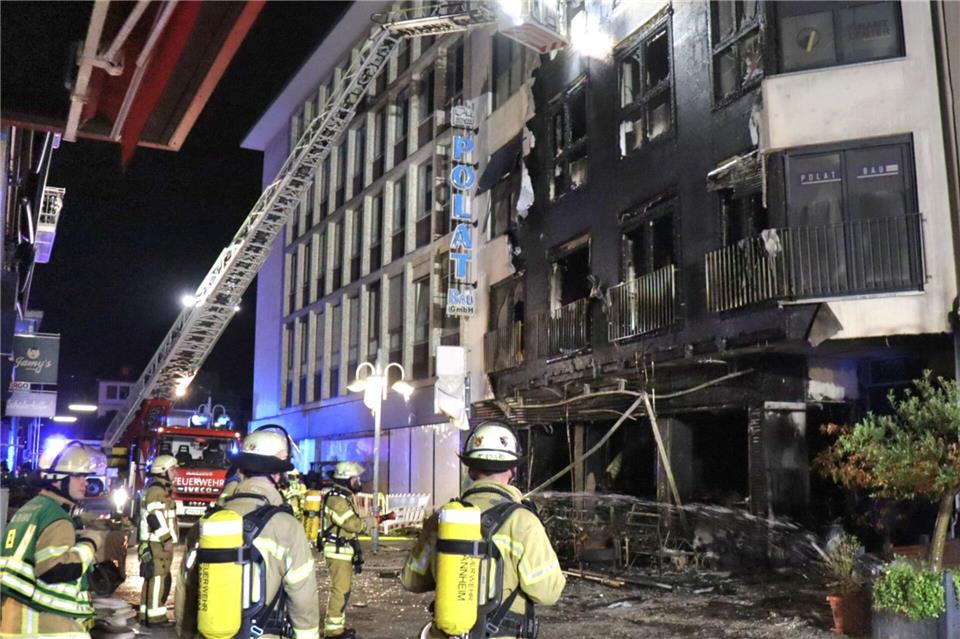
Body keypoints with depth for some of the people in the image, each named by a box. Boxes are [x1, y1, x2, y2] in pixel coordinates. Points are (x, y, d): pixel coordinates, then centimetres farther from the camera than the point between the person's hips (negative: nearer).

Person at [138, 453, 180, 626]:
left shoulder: (163, 490, 20)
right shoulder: (156, 491, -14)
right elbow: (155, 518, -23)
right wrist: (167, 539, -21)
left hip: (160, 543, 11)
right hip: (157, 543, -11)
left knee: (153, 579, 15)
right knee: (158, 579, -10)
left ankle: (147, 614, 22)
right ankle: (155, 616, -8)